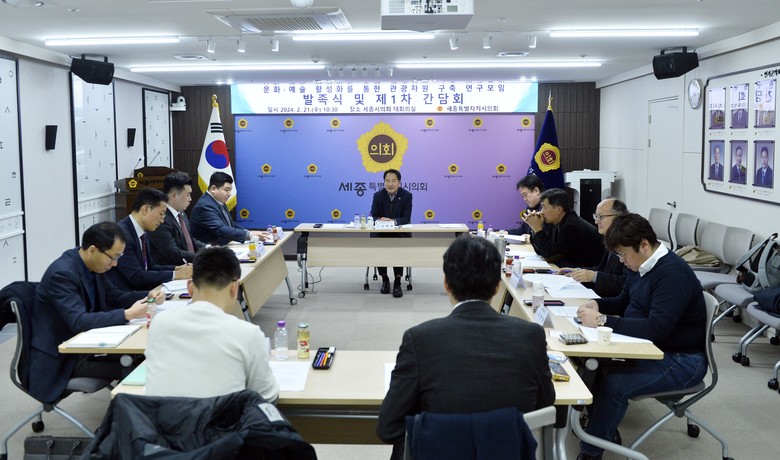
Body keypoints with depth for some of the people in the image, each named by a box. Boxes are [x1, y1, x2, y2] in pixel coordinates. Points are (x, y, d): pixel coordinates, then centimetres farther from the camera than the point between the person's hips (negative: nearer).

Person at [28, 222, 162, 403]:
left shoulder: (92, 265, 0)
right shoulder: (62, 274, -25)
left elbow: (113, 296, 14)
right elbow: (78, 321, -33)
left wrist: (148, 295, -3)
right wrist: (127, 314, -36)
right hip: (61, 357, -8)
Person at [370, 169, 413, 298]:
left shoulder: (407, 196, -4)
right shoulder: (378, 195, 0)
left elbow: (406, 218, -10)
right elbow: (373, 216, -3)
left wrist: (393, 221, -30)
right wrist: (380, 220, -28)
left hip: (400, 233, -1)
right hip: (381, 232, 2)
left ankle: (397, 282, -16)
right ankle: (384, 279, -7)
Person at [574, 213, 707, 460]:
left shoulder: (673, 273, -24)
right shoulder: (640, 265, 5)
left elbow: (657, 328, -32)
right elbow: (624, 302, 21)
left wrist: (603, 320, -31)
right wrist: (597, 304, 0)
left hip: (683, 361, -9)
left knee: (614, 384, -27)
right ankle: (604, 429, 7)